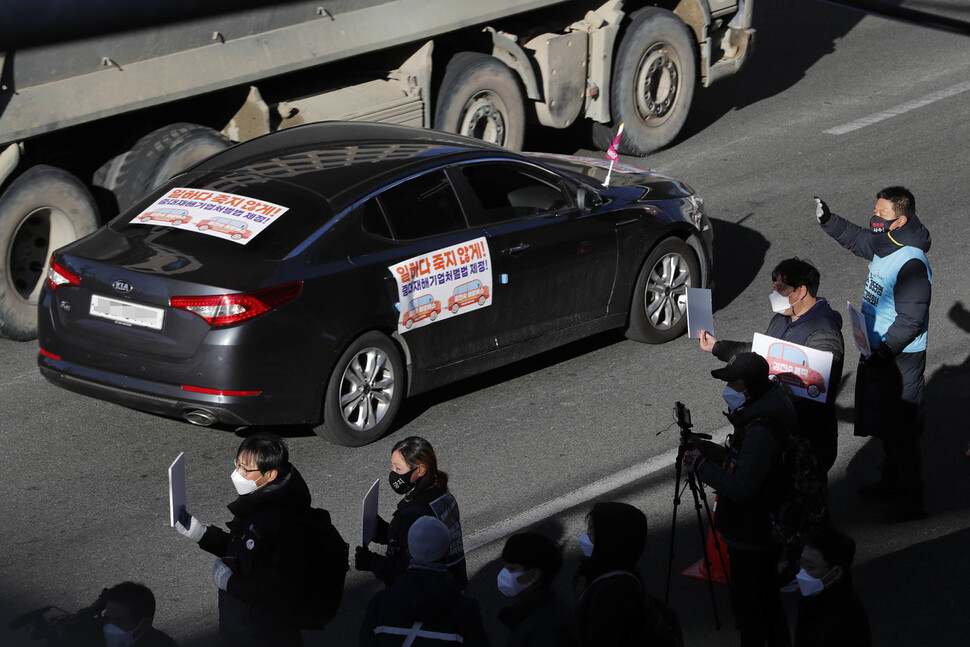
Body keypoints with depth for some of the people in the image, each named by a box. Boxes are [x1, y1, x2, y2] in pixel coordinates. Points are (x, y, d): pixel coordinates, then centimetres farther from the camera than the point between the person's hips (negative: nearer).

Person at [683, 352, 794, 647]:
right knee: (767, 599, 22)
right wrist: (704, 448, 4)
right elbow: (740, 462, 17)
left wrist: (701, 466, -18)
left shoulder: (761, 432, -28)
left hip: (752, 537, -10)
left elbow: (741, 487, -29)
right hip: (762, 531, 10)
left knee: (748, 606, 1)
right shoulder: (754, 417, 4)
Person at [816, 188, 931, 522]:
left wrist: (882, 352, -27)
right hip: (877, 350, 10)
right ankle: (891, 482, 40)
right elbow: (858, 238, 25)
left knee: (900, 431, 0)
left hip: (900, 358, -10)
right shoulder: (883, 245, 1)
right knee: (883, 423, 23)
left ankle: (910, 500, 10)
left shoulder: (911, 263, -27)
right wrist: (827, 220, 11)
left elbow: (910, 320, -27)